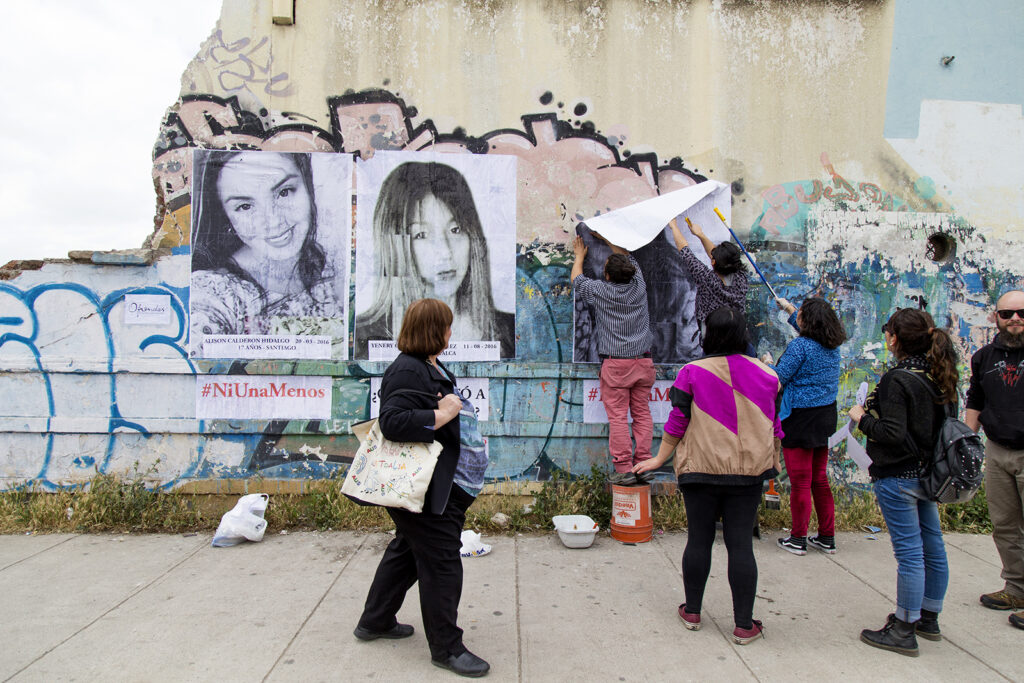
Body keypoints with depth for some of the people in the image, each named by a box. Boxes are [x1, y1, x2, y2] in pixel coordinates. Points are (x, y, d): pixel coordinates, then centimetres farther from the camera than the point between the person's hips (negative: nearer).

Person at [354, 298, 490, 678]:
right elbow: (392, 422, -32)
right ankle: (446, 648, 14)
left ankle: (375, 622, 39)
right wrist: (442, 415, -28)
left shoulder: (431, 367, 12)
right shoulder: (406, 371, -21)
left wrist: (453, 406, 12)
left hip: (438, 485, 11)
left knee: (407, 550, 23)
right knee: (442, 563, -1)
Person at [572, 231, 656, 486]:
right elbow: (627, 257, 25)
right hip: (643, 361, 4)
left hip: (615, 363, -4)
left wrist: (580, 255, 34)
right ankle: (643, 466, 8)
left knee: (618, 417, -2)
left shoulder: (600, 291, -5)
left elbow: (576, 279, 17)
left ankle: (624, 469, -3)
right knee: (642, 414, 7)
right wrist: (605, 237, 34)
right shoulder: (638, 285, 4)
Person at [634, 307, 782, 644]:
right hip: (749, 472, 2)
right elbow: (775, 425, 10)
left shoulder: (692, 373, -7)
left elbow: (677, 423, -4)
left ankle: (692, 612, 23)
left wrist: (659, 459, 8)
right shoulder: (766, 374, 2)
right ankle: (744, 625, 12)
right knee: (741, 544, 5)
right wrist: (771, 463, 24)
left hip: (701, 470, -2)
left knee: (699, 540, 9)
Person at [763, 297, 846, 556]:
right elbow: (805, 327, 27)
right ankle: (827, 537, 23)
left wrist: (767, 363, 4)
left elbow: (778, 379, -15)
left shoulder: (800, 345, -18)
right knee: (820, 479, 16)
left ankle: (798, 539, 10)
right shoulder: (832, 346, 6)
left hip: (801, 419, -8)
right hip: (826, 416, 8)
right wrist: (788, 307, 38)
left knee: (800, 481, 1)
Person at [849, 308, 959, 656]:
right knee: (932, 546, 16)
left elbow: (893, 435, -24)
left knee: (909, 552, -1)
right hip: (930, 473, 9)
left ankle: (904, 630, 11)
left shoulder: (897, 380, -20)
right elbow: (945, 422, 14)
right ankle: (929, 618, 32)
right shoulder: (940, 376, 5)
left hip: (899, 477, -9)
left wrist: (862, 418, -10)